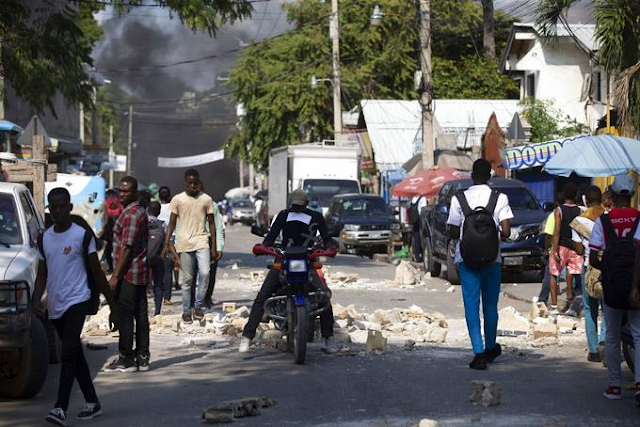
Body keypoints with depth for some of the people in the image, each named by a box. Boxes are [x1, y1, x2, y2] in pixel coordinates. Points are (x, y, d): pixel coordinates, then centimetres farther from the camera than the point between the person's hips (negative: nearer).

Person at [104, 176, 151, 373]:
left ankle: (126, 359, -3)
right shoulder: (140, 212, 16)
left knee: (124, 315, -6)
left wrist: (115, 276, -19)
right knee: (140, 314, 9)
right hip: (141, 273, 10)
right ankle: (142, 357, 12)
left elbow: (127, 247, -20)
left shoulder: (131, 214, -16)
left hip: (129, 273, -10)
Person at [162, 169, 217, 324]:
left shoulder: (206, 199, 4)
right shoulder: (177, 199, 2)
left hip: (202, 242, 0)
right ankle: (186, 311, 14)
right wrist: (167, 244, -4)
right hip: (184, 243, 0)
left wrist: (214, 247, 4)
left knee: (204, 273, -18)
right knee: (186, 279, 4)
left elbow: (211, 223, 8)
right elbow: (172, 223, 5)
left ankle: (198, 305, -2)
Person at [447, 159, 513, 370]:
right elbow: (506, 232, -9)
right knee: (490, 305, 14)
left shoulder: (459, 198, -2)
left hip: (467, 258, -1)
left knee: (471, 305, -1)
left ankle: (479, 353, -11)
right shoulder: (500, 198, -3)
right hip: (492, 258, 1)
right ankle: (490, 348, 28)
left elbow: (454, 232, -1)